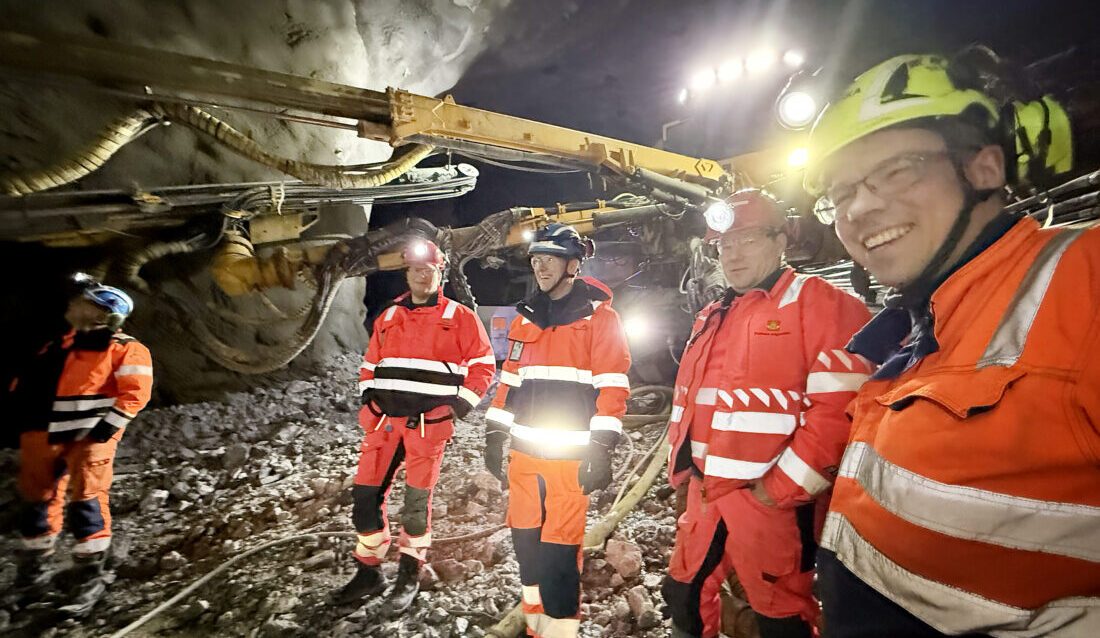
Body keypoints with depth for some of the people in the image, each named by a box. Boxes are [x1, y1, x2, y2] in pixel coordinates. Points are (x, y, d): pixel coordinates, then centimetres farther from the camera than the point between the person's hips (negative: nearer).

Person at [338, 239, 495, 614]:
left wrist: (459, 406, -7)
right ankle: (369, 572, 27)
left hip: (429, 424, -4)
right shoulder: (387, 318, 14)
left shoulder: (460, 318, 1)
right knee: (365, 495, 6)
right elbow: (369, 365, 23)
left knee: (416, 503, 2)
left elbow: (483, 365, 0)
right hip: (384, 421, 4)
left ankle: (409, 575, 25)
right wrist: (369, 400, 9)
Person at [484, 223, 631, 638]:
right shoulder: (527, 317, 14)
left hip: (570, 455, -6)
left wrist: (601, 449, -14)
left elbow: (612, 386, -10)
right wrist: (495, 434, 14)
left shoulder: (598, 316, -5)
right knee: (525, 538, 14)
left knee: (558, 549, -3)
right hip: (524, 451, 6)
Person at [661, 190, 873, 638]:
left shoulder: (820, 303, -8)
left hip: (774, 499, -7)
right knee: (685, 596, 20)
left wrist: (780, 488, -17)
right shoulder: (711, 318, 14)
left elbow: (840, 408, -17)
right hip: (704, 493, 7)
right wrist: (682, 465, 13)